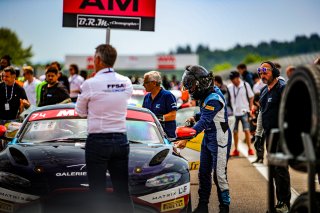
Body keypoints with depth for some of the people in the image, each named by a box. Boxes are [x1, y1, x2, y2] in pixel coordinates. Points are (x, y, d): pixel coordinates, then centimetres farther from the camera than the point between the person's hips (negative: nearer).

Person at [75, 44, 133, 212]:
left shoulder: (90, 84, -10)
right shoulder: (126, 83, 3)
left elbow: (81, 112, 3)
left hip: (97, 141, -4)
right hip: (121, 140, 4)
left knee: (98, 192, 2)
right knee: (123, 192, 10)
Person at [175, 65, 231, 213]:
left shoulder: (214, 99, -25)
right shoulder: (206, 94, 6)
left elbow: (204, 122, -32)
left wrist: (186, 139, -38)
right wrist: (195, 117, 4)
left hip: (220, 140, -10)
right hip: (208, 138, 10)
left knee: (219, 174, -6)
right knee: (204, 173, 12)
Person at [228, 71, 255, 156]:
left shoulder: (245, 85, -4)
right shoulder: (229, 87, 1)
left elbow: (251, 97, 3)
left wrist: (250, 109, -1)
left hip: (244, 111, -2)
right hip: (234, 112, 2)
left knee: (246, 130, -5)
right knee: (235, 131, 6)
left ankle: (250, 149, 2)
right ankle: (236, 150, 15)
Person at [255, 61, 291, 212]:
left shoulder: (283, 88, -11)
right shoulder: (264, 91, 16)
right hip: (269, 134, 9)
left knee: (280, 168, -9)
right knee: (273, 168, 10)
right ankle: (280, 200, 18)